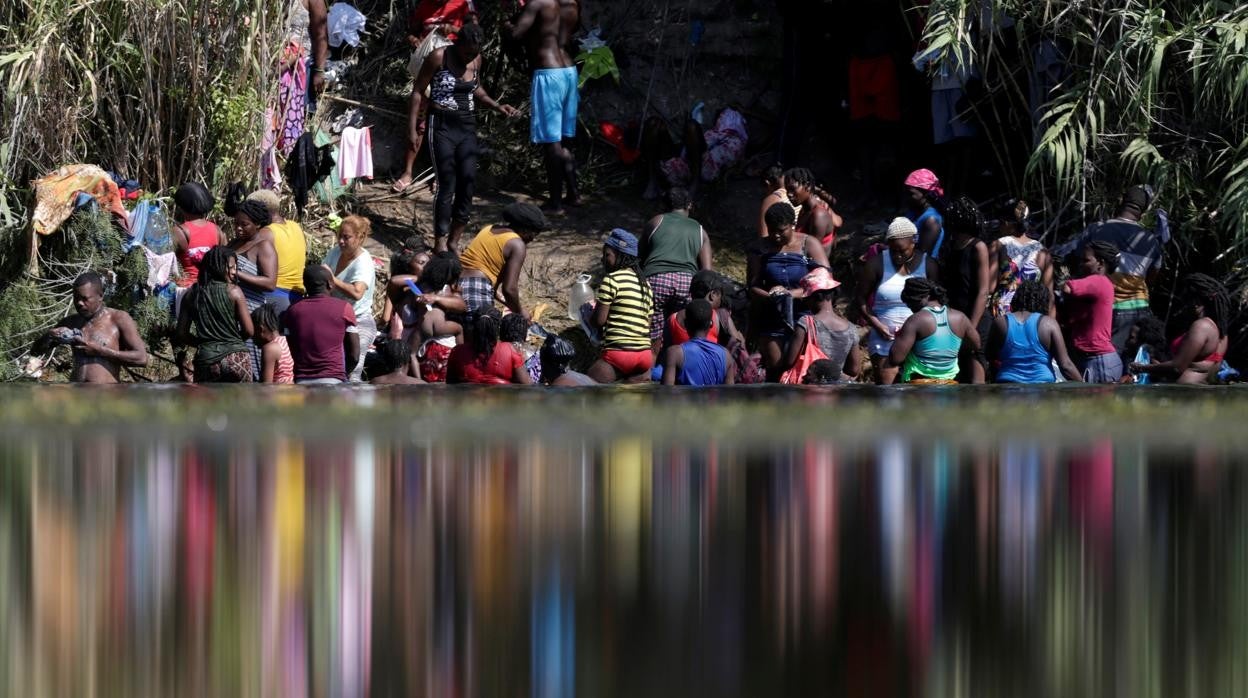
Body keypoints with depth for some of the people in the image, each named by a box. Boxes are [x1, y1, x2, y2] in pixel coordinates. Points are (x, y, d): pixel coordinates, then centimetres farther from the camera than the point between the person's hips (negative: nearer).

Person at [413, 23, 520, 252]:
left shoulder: (476, 60, 5)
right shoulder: (439, 58, -11)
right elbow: (418, 91, -5)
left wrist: (497, 106, 6)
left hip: (467, 126, 5)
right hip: (442, 125, -5)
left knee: (468, 182, -1)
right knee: (447, 185, -9)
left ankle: (454, 241, 10)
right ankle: (440, 242, 0)